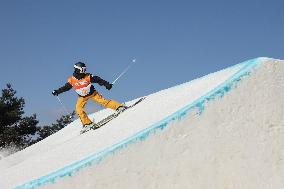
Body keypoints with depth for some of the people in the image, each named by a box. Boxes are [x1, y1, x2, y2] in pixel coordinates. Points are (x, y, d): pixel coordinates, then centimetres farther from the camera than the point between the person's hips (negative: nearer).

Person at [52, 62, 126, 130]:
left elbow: (98, 79, -15)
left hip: (92, 93, -2)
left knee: (102, 101, -16)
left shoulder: (88, 76, -19)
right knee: (78, 109, -13)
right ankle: (87, 123, -6)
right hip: (82, 97, 2)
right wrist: (57, 91, -5)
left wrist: (106, 84, -23)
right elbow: (66, 87, 1)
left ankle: (118, 106, -13)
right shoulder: (71, 80, -14)